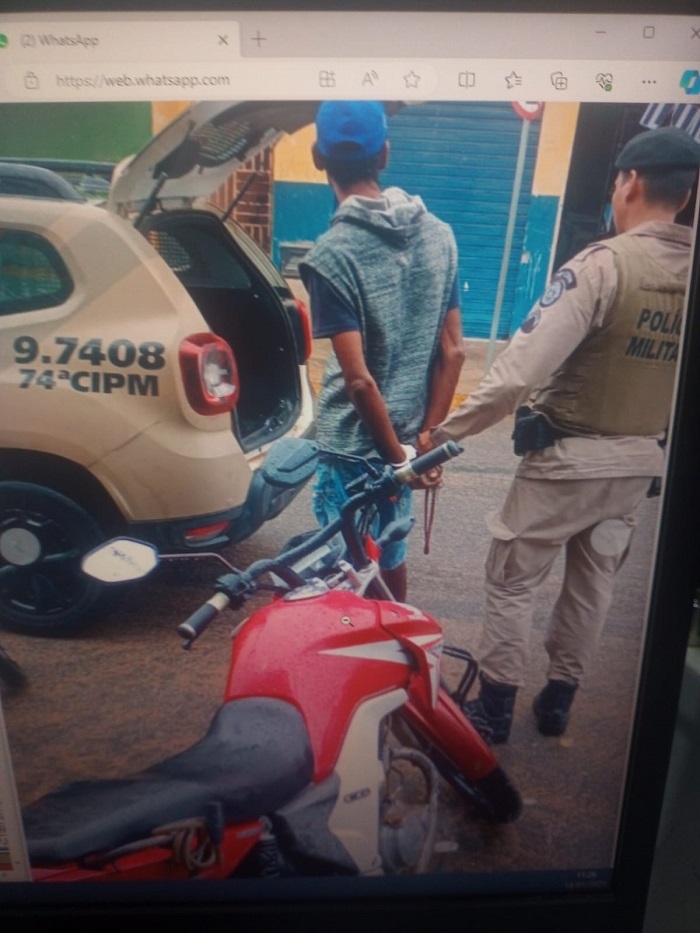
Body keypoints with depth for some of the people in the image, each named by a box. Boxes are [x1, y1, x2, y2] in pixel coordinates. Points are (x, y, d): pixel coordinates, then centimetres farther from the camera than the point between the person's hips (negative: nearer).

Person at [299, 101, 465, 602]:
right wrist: (428, 437, 5)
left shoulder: (331, 255, -19)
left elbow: (360, 380, -23)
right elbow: (452, 352, 0)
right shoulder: (440, 235, -1)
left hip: (355, 444, -6)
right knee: (390, 554, 24)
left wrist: (398, 455, -11)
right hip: (406, 436, 7)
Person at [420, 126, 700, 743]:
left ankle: (495, 709, 23)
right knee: (592, 585, 20)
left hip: (568, 457, -6)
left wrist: (446, 431, -17)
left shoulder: (603, 264, -21)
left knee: (511, 582, 10)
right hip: (640, 462, 6)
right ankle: (558, 701, 36)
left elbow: (520, 370, -26)